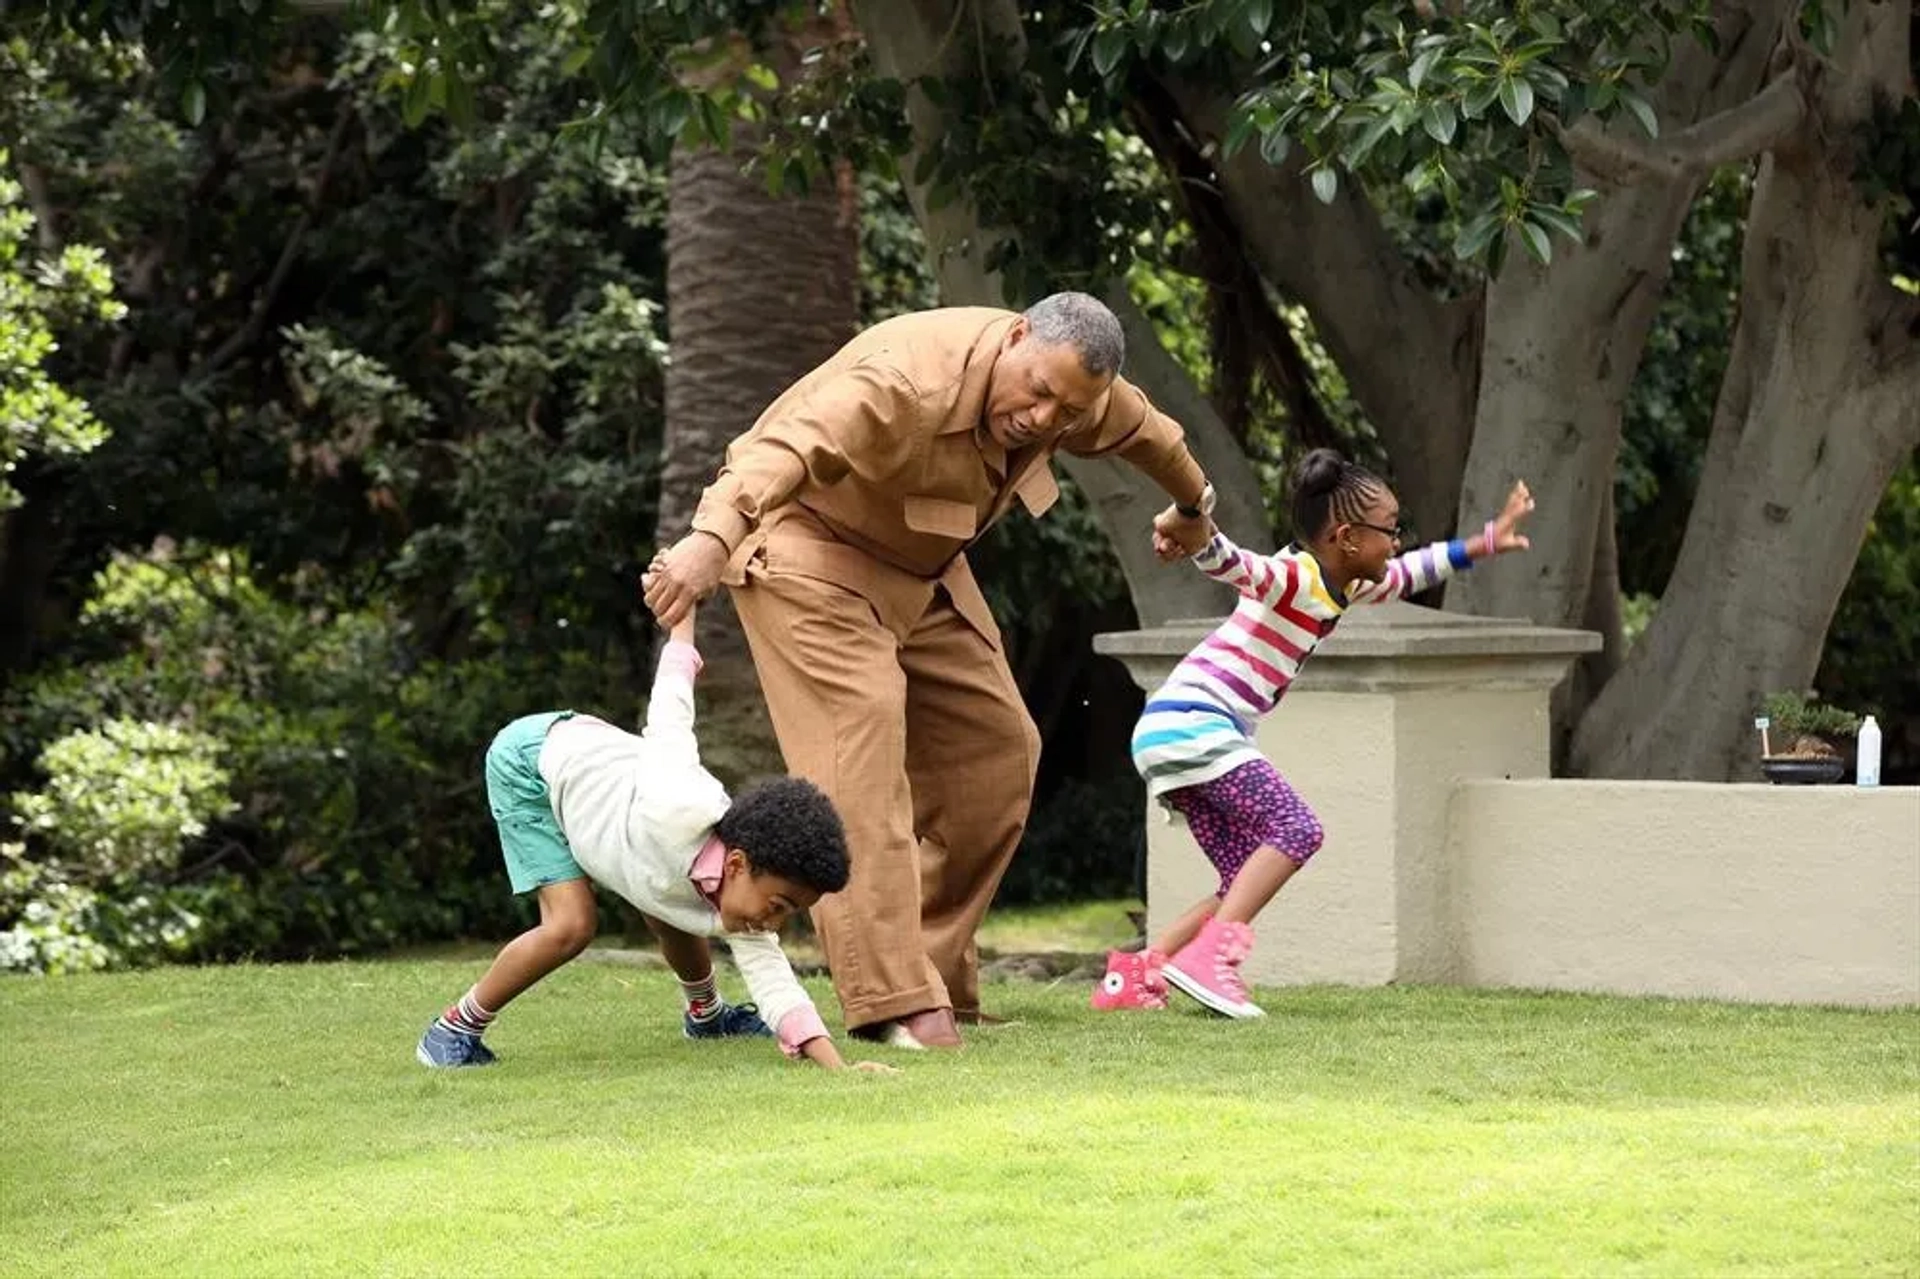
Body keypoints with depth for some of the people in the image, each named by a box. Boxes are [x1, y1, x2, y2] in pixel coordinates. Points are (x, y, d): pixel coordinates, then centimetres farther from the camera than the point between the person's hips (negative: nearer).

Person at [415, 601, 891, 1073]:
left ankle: (705, 1013, 42)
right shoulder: (679, 813, -41)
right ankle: (456, 1029, 0)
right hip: (534, 756, -6)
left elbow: (777, 986, -25)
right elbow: (669, 712, -27)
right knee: (571, 925, -17)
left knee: (671, 919, 11)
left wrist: (837, 1067, -39)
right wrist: (682, 631, -10)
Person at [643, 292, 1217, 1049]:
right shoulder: (912, 383, -36)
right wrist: (713, 536, -72)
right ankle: (894, 1003, -29)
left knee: (996, 748, 5)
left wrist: (1190, 506, 36)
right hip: (811, 552, -9)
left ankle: (942, 989, 12)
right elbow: (787, 444, -53)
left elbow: (1139, 428, 16)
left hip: (920, 567, 9)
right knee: (861, 758, -23)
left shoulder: (1077, 390, -10)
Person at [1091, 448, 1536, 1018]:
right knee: (1296, 828, -19)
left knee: (1248, 881, 5)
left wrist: (1485, 542, 41)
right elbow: (1230, 564, -34)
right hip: (1192, 721, -10)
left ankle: (1134, 975, -2)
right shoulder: (1290, 577, -12)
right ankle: (1209, 956, -29)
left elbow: (1412, 572, 37)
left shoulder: (1342, 588, 18)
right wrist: (1194, 534, -55)